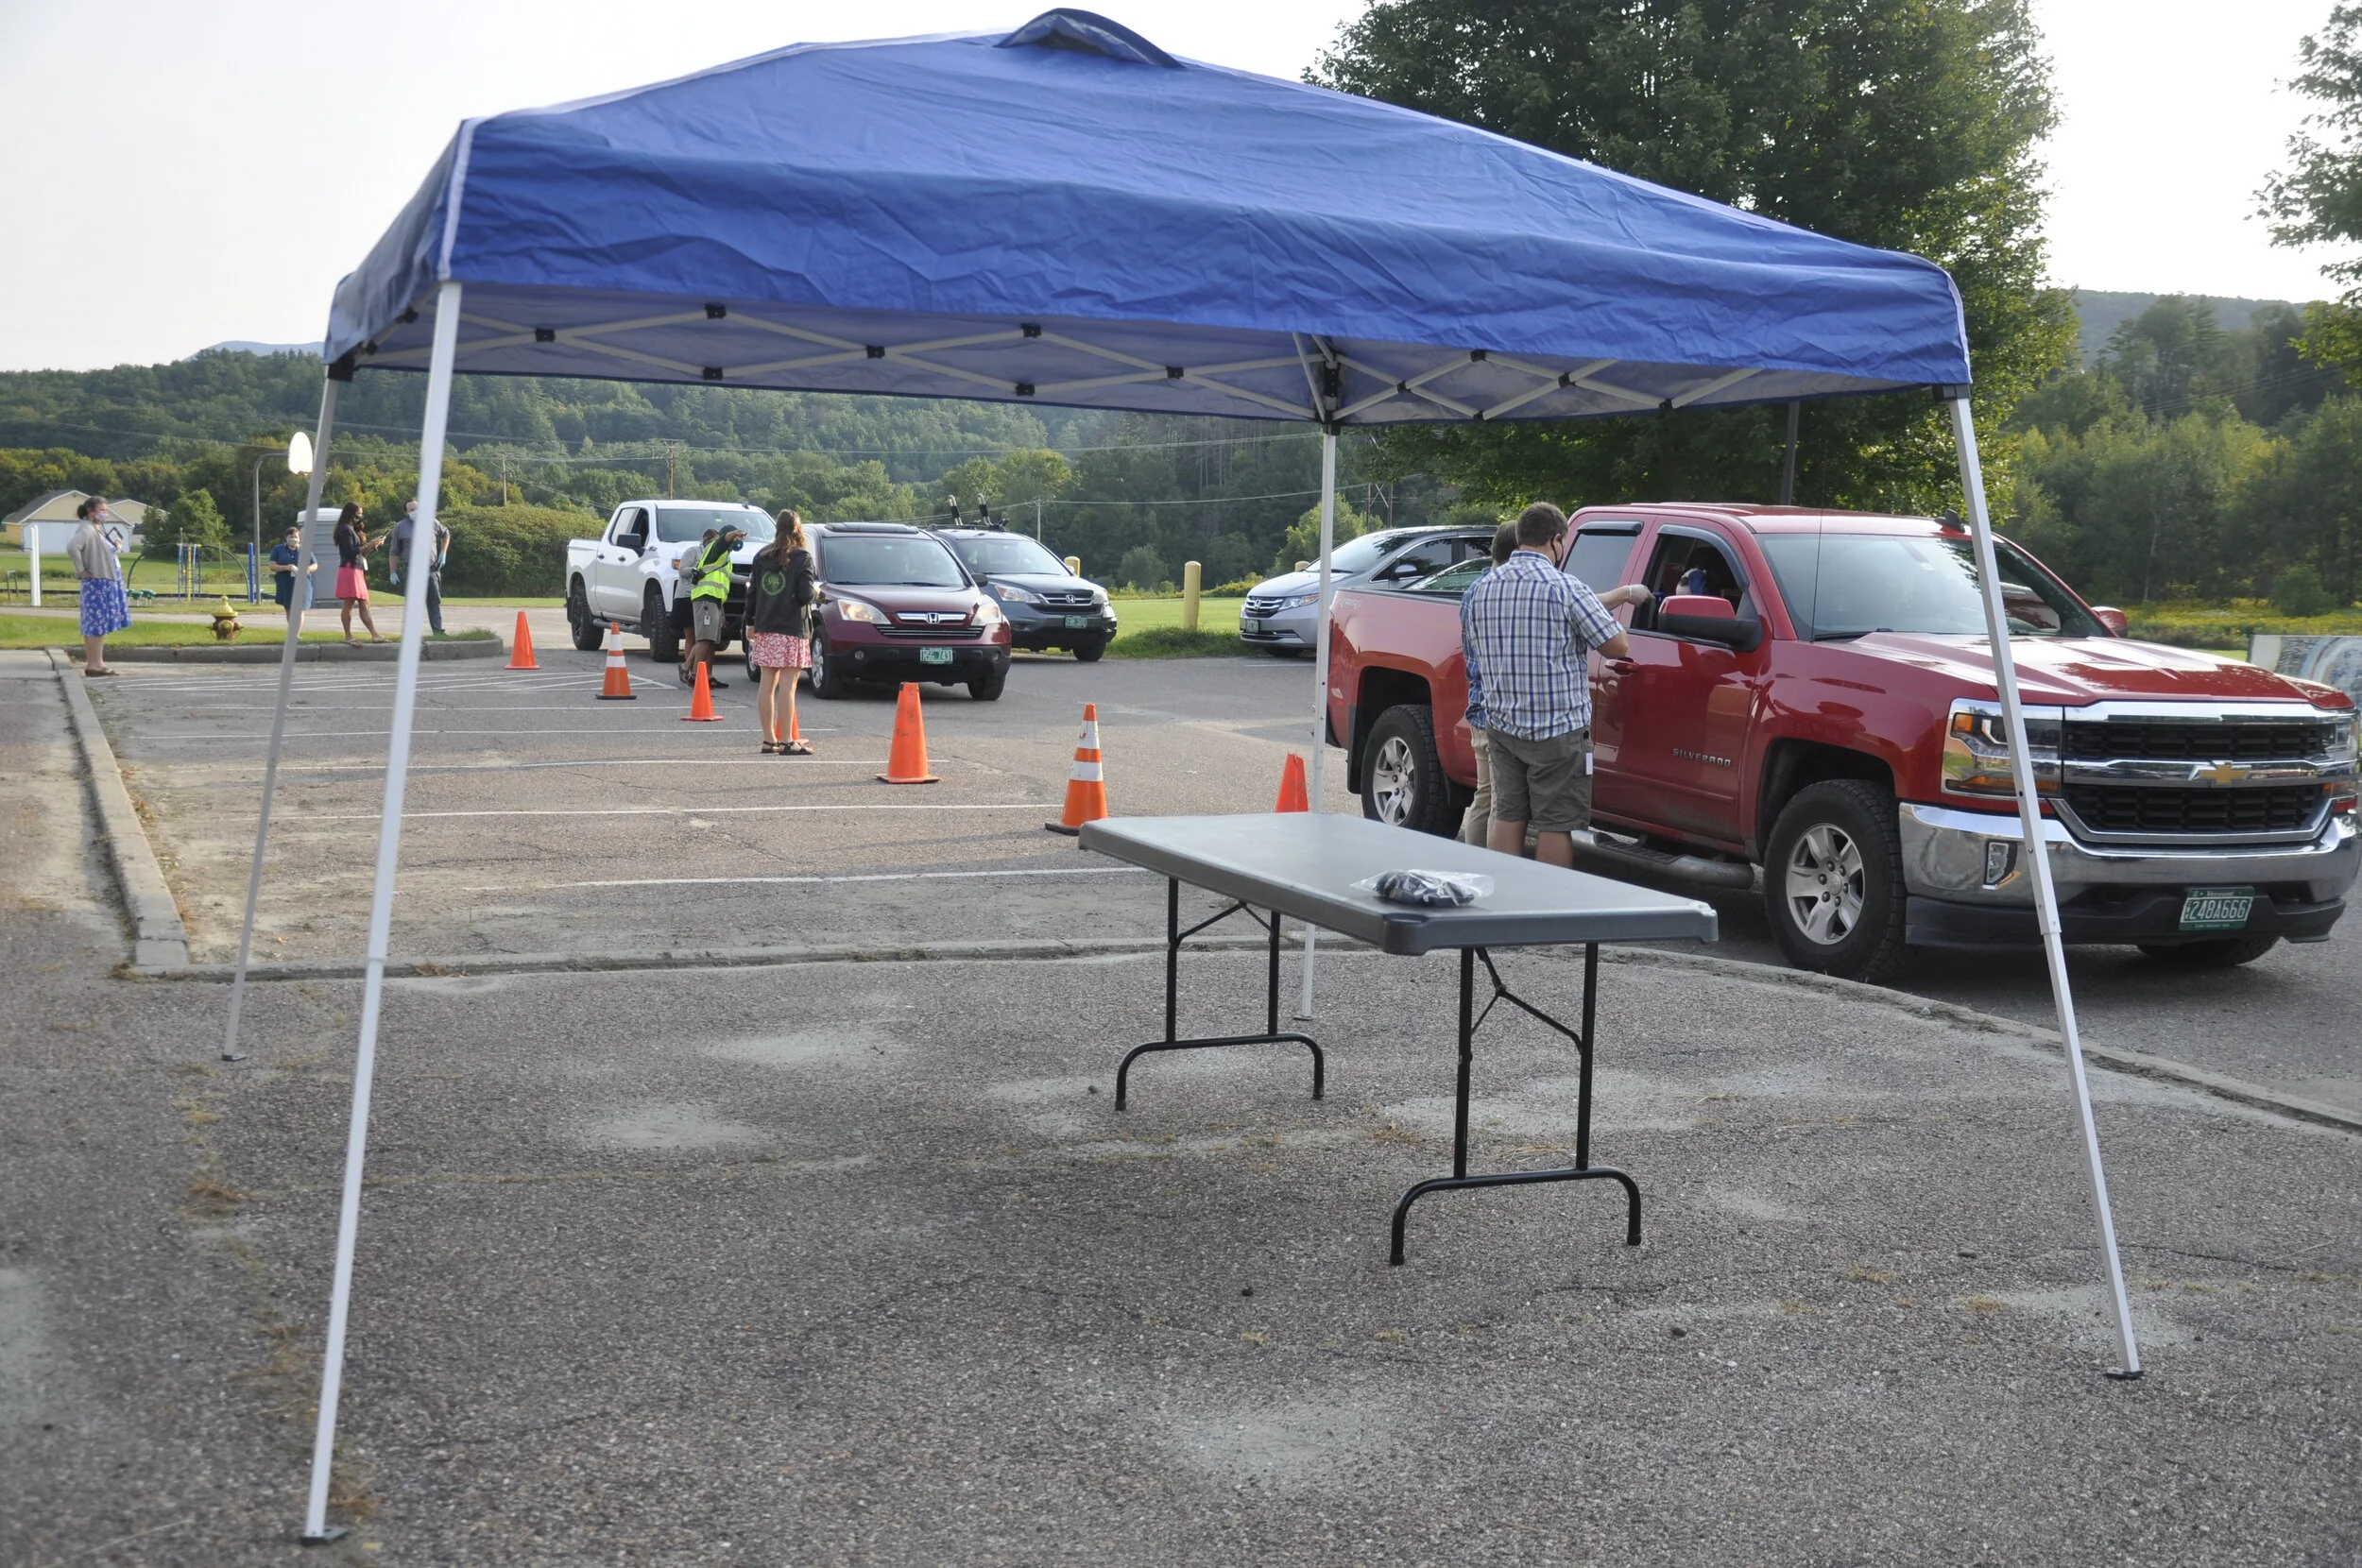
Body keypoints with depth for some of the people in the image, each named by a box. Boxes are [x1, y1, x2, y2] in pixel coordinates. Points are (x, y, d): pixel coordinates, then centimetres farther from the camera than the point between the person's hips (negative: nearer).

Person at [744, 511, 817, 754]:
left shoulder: (761, 556, 9)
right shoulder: (801, 557, -8)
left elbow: (752, 592, 11)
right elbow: (805, 595, -13)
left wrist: (751, 623, 19)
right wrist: (816, 593, 8)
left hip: (764, 630, 6)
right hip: (792, 630, -6)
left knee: (767, 685, 10)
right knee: (787, 687, -6)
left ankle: (769, 740, 14)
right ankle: (786, 742, -6)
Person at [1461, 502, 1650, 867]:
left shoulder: (1482, 587, 6)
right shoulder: (1564, 587, -15)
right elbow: (1618, 646, -10)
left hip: (1500, 724, 6)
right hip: (1557, 729, -6)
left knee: (1506, 816, 13)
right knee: (1556, 824, 1)